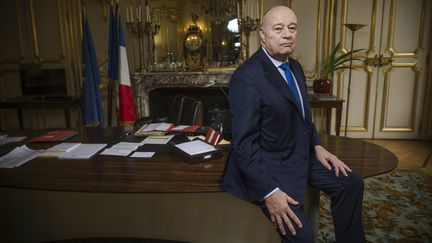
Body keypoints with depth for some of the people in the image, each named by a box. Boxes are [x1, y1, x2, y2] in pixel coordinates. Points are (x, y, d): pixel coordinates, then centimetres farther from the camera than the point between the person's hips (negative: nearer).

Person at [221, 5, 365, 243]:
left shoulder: (294, 67, 8)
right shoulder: (247, 77, -22)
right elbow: (243, 143, -24)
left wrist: (317, 146, 6)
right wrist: (268, 192, -26)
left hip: (302, 155, 9)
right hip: (270, 166, -9)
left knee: (351, 182, 10)